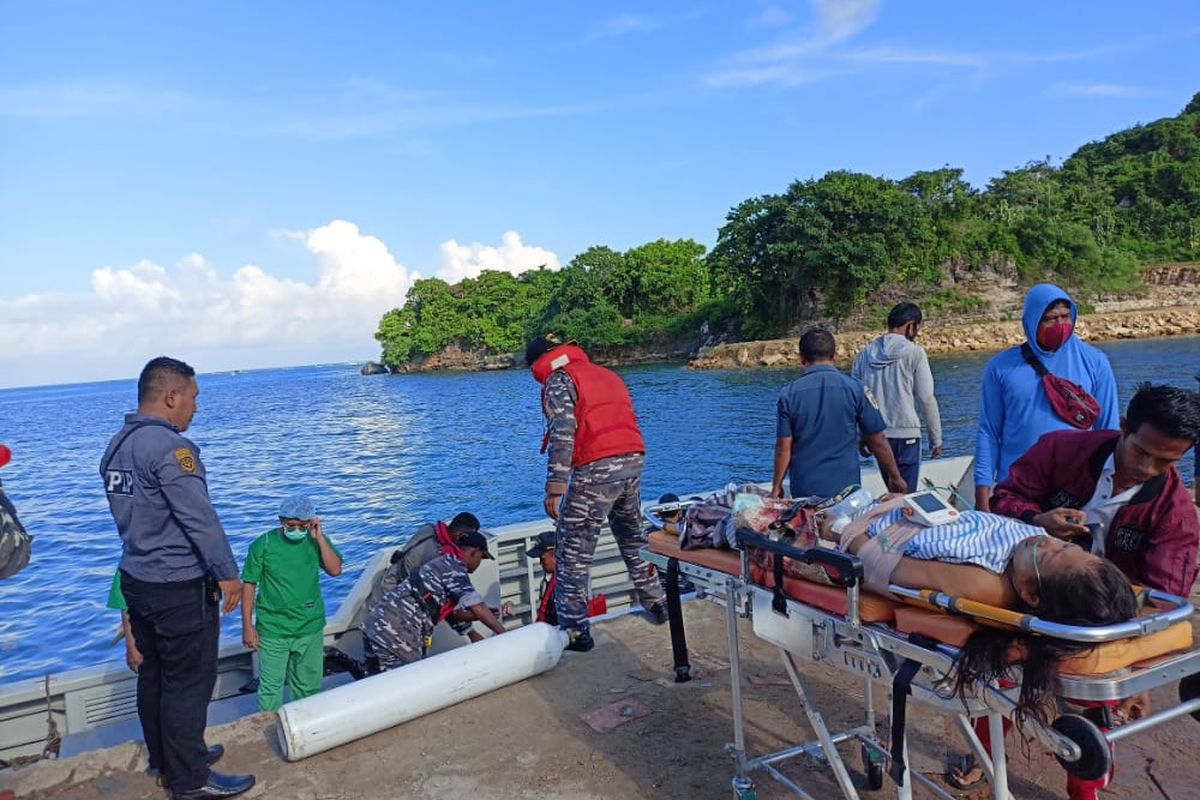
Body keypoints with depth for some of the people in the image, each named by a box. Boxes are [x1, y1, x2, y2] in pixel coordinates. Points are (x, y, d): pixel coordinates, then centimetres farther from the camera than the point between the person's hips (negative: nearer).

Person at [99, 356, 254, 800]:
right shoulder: (169, 446, -21)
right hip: (180, 588, -9)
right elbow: (199, 518, -22)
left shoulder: (117, 446, 9)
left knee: (154, 674, 20)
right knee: (189, 683, 2)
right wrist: (228, 574, -15)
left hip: (136, 579, 9)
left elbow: (132, 514, 15)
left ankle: (163, 758, 35)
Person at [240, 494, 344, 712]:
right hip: (273, 630, -2)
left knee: (308, 686, 16)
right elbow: (249, 585, -4)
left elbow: (335, 570, -14)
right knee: (271, 687, 5)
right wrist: (247, 626, -4)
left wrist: (319, 538, -20)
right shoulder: (263, 544, -10)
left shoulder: (315, 540, -3)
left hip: (310, 628, 2)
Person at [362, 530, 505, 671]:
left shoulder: (444, 564, 20)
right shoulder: (454, 566, -9)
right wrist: (504, 634, -13)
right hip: (395, 637, -10)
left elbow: (453, 612, 25)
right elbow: (476, 605, -18)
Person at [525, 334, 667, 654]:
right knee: (633, 540, 26)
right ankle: (655, 604, 36)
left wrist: (555, 489, -19)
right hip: (633, 463, 8)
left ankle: (575, 630, 4)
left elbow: (562, 433, -15)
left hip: (595, 471, -8)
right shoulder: (606, 374, 23)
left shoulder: (559, 380, -1)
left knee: (573, 553, 2)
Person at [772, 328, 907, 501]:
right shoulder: (855, 389, -5)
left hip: (803, 490, 0)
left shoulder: (788, 394, -5)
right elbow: (878, 441, 0)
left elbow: (783, 446, -4)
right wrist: (895, 478, 12)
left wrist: (776, 486, 7)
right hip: (846, 486, 0)